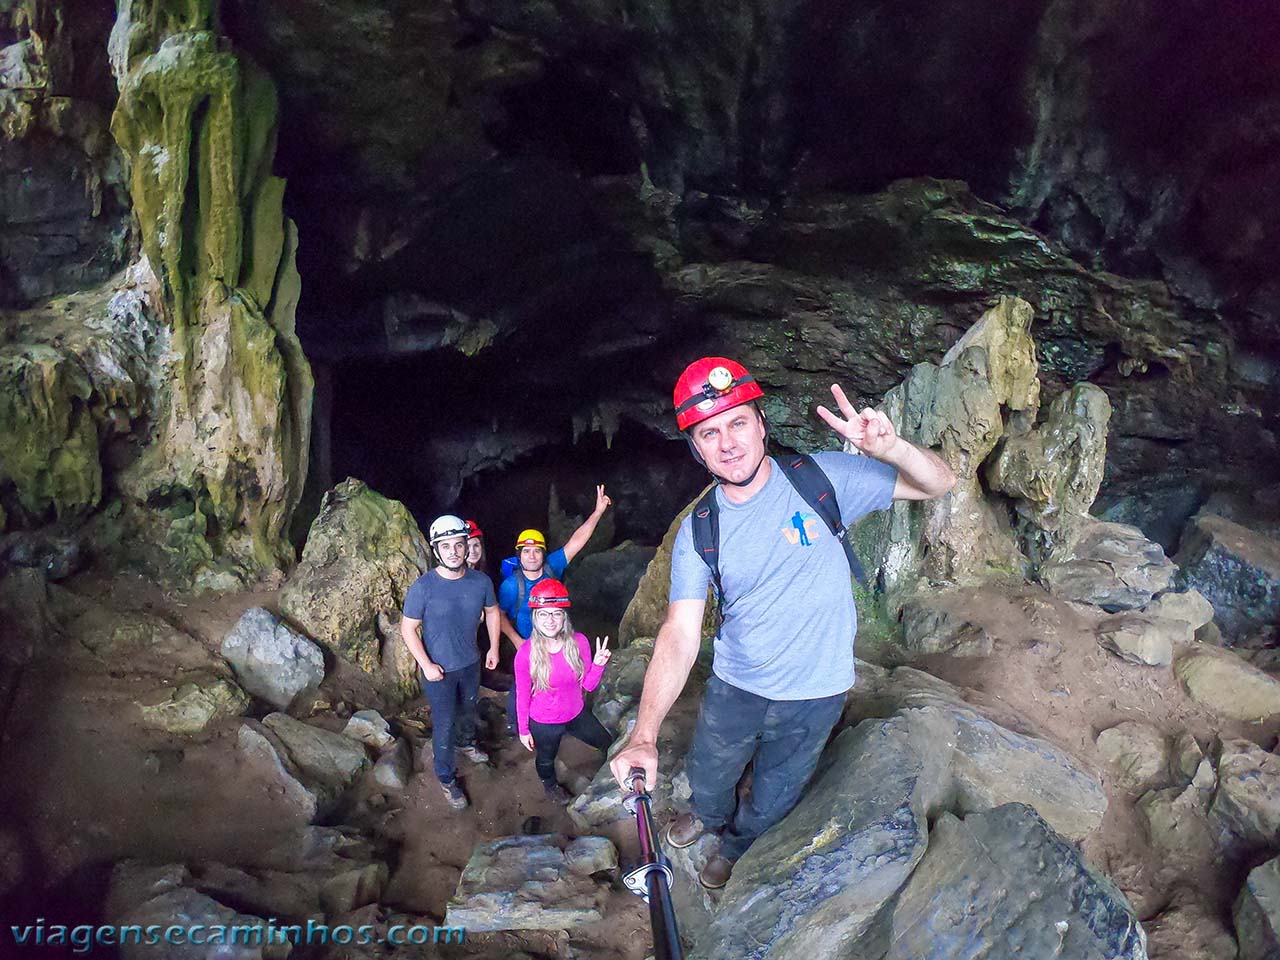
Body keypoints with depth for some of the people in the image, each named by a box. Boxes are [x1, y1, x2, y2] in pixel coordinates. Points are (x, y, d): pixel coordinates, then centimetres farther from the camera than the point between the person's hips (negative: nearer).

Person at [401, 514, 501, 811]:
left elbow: (492, 611, 5)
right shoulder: (423, 587, -25)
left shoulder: (481, 581, -15)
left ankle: (467, 743, 58)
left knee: (468, 709, 29)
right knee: (444, 724, 9)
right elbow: (408, 628, -16)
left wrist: (494, 647, 5)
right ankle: (446, 778, 29)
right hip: (438, 669, -4)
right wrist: (426, 665, -18)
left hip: (471, 663, 4)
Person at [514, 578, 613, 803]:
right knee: (546, 760, 27)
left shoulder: (579, 642, -20)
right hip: (543, 724, -3)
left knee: (609, 745, 21)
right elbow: (522, 695, -13)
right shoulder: (525, 653, -28)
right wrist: (523, 730, -3)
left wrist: (598, 664, -27)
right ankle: (550, 785, 63)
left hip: (576, 714, 3)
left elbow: (588, 685, -9)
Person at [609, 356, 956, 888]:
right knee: (708, 778, 24)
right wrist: (644, 735, -35)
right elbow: (679, 635, -22)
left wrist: (889, 448, -41)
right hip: (734, 686, 1)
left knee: (772, 799, 21)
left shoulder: (820, 478, -20)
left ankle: (735, 845, 57)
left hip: (814, 693, -1)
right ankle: (709, 815, 62)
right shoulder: (698, 531, -16)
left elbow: (939, 483, -17)